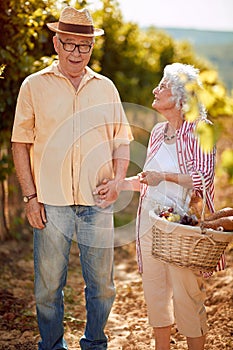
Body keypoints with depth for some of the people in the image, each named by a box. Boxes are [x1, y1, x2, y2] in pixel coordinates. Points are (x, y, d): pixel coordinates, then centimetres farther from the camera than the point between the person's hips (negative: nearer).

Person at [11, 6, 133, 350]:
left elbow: (121, 140, 15)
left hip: (97, 203, 2)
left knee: (102, 285, 8)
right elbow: (21, 144, 3)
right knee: (48, 286, 5)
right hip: (51, 202, -2)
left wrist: (118, 179, -3)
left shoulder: (105, 87, 11)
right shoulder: (35, 86, 4)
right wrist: (30, 196, -4)